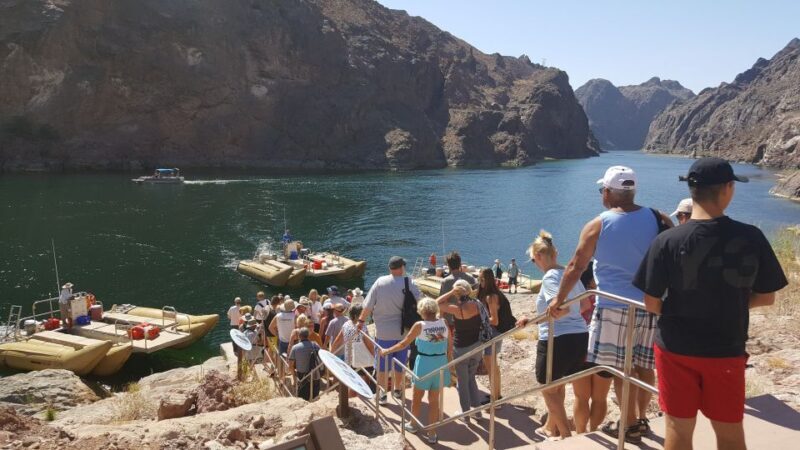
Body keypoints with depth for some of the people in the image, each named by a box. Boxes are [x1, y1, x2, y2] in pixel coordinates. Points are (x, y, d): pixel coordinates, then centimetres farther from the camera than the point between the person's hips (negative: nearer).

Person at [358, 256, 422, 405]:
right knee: (399, 364, 19)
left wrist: (361, 320, 6)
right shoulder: (409, 283, -11)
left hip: (383, 332, -1)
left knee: (383, 365, 12)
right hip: (403, 331, 1)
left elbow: (368, 306, -6)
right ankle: (397, 390, 34)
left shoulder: (380, 282, -8)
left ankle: (382, 395, 17)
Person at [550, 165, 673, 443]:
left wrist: (559, 299, 8)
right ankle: (641, 419, 29)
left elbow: (576, 267, -1)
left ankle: (630, 425, 16)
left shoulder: (597, 226, -6)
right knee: (644, 366, 15)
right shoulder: (659, 220, 1)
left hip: (615, 307, -4)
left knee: (619, 368, 7)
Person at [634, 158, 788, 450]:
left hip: (676, 348, -1)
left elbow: (651, 303, -11)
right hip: (727, 350, 2)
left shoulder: (668, 241, -16)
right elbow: (766, 297, 0)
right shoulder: (752, 237, -11)